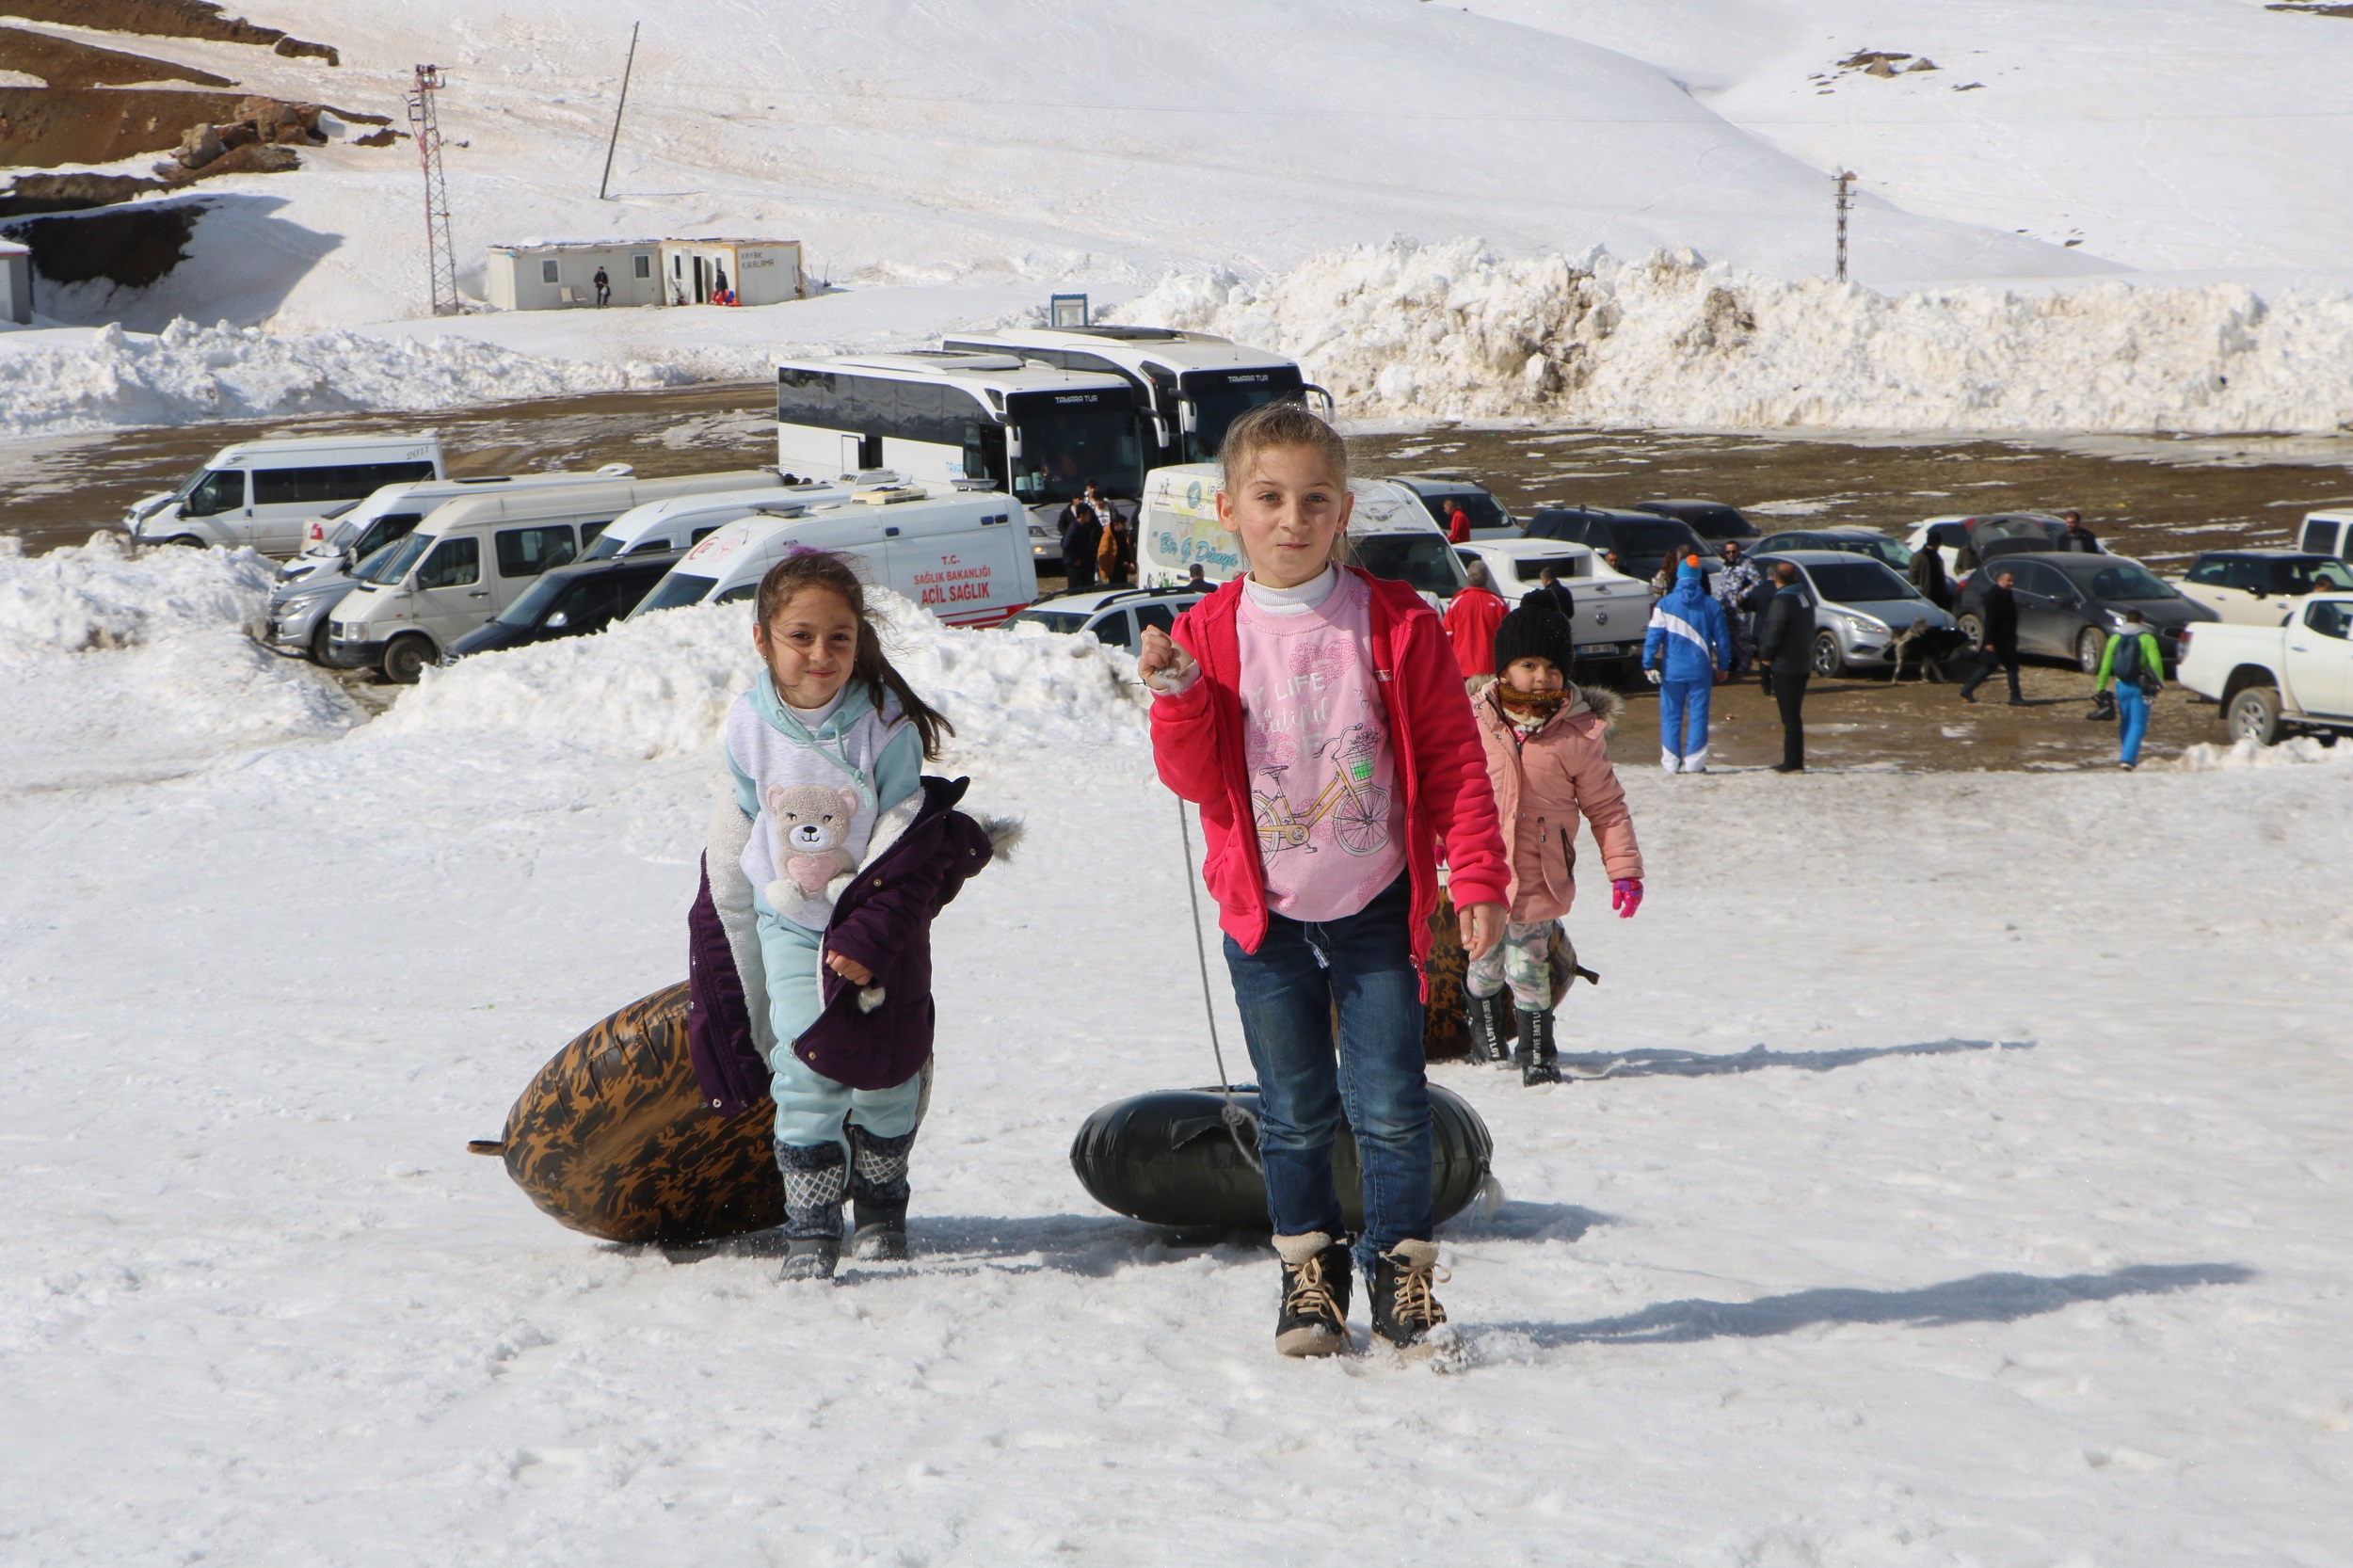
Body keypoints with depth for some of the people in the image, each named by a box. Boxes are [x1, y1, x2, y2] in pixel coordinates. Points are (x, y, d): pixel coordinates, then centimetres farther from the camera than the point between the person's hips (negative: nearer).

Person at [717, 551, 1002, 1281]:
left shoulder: (885, 723, -17)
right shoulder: (748, 724, -9)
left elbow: (908, 839, -14)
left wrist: (870, 932, -21)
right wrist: (782, 890, 10)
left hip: (883, 924, -1)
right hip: (792, 925, 1)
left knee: (886, 1075, 8)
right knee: (806, 1074, -11)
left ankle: (881, 1206, 30)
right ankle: (810, 1227, -3)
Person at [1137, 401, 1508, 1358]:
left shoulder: (1397, 625, -5)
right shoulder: (1210, 635, -2)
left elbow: (1454, 758, -2)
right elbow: (1197, 780, -4)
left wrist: (1477, 879, -6)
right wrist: (1178, 696, -22)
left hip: (1377, 908, -1)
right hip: (1264, 916, 1)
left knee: (1391, 1104, -1)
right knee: (1294, 1109, 9)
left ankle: (1401, 1267, 14)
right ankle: (1309, 1264, 25)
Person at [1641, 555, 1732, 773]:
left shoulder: (1665, 604, -3)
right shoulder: (1712, 606, 3)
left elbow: (1654, 636, -7)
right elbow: (1722, 638, 7)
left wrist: (1648, 664, -4)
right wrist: (1722, 665, 16)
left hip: (1672, 669, -1)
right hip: (1700, 669, 1)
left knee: (1671, 715, 6)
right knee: (1698, 715, 4)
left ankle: (1671, 760, 6)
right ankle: (1694, 761, 2)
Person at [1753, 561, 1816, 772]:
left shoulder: (1782, 602, -18)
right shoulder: (1803, 597, 10)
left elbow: (1772, 634, -21)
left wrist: (1765, 655, -4)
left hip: (1785, 668, -9)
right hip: (1802, 666, 9)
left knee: (1790, 717, -5)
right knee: (1794, 716, 14)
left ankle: (1792, 763, -3)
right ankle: (1794, 761, 19)